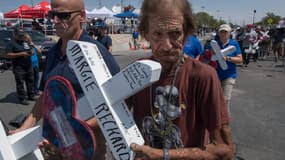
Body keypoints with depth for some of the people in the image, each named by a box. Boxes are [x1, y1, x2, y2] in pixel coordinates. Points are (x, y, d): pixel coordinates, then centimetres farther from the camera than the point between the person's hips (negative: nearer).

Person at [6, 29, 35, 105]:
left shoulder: (26, 42, 14)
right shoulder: (12, 43, -4)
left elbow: (30, 51, 24)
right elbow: (9, 55, -12)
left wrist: (31, 52, -1)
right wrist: (21, 54, -20)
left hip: (29, 66, 6)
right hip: (19, 67, -6)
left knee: (30, 81, 12)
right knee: (20, 83, -3)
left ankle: (31, 96, 24)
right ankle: (22, 99, 2)